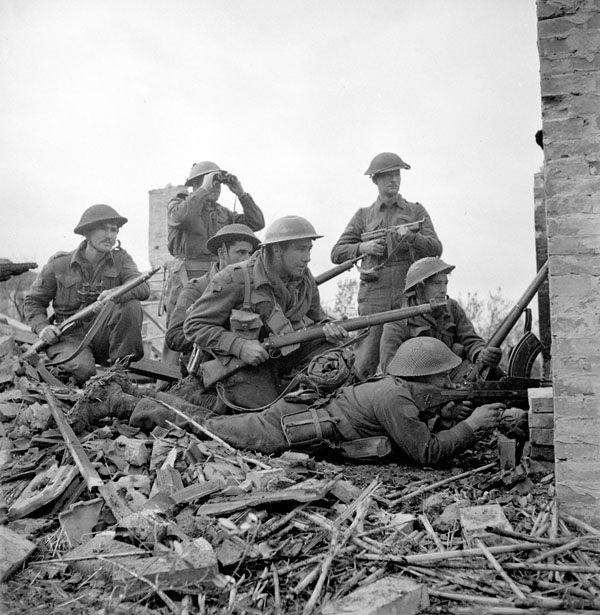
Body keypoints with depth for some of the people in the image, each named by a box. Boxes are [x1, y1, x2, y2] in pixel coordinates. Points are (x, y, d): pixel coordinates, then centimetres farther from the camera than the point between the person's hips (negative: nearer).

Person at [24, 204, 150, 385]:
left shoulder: (121, 259, 5)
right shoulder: (59, 264, 2)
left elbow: (143, 289, -14)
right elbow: (33, 301, 11)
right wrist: (42, 327, -9)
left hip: (105, 335, 2)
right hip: (71, 336, -2)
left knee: (131, 305, -24)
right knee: (82, 370, -33)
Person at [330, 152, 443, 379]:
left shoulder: (416, 211, 16)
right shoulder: (363, 216, 17)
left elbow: (436, 249, 5)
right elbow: (337, 253, 13)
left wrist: (413, 238, -14)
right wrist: (362, 247, -5)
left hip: (409, 294, 0)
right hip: (374, 295, 0)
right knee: (365, 365, -6)